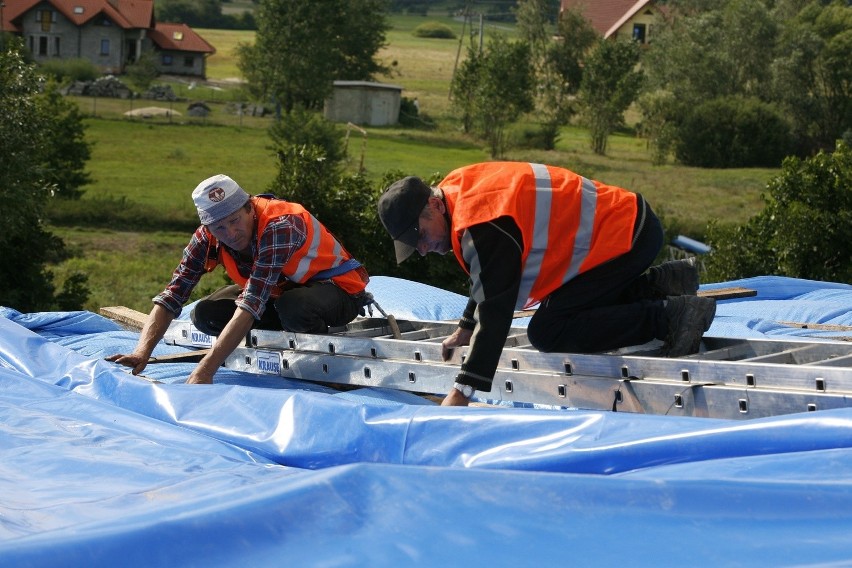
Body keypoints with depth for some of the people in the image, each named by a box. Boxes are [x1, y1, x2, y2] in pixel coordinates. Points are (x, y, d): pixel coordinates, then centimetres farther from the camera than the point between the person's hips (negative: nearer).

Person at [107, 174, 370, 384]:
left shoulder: (279, 226, -36)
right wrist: (142, 353, -36)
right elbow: (170, 297, -19)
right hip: (285, 288, 7)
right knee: (206, 316, -13)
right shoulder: (208, 237, -16)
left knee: (293, 307, -40)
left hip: (338, 288, -7)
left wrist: (205, 370, -49)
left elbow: (251, 304, -44)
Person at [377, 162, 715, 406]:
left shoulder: (484, 226, -26)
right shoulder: (457, 187, 5)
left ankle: (669, 315, -13)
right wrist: (466, 328, 27)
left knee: (547, 333, -12)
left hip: (628, 238, -10)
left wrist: (463, 391, -31)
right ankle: (663, 283, 18)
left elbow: (495, 310, -30)